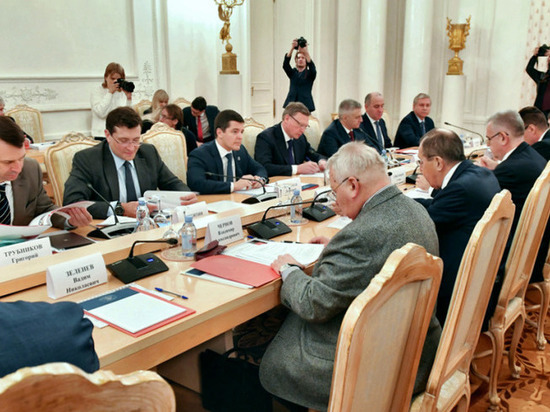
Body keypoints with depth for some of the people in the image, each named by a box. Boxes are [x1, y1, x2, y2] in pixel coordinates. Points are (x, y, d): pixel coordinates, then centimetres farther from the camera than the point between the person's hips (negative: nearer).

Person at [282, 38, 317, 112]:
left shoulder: (310, 74, 7)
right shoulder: (292, 73, 12)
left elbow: (312, 67, -15)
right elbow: (285, 64, -6)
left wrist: (306, 52, -29)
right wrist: (292, 48, -21)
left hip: (305, 106, -2)